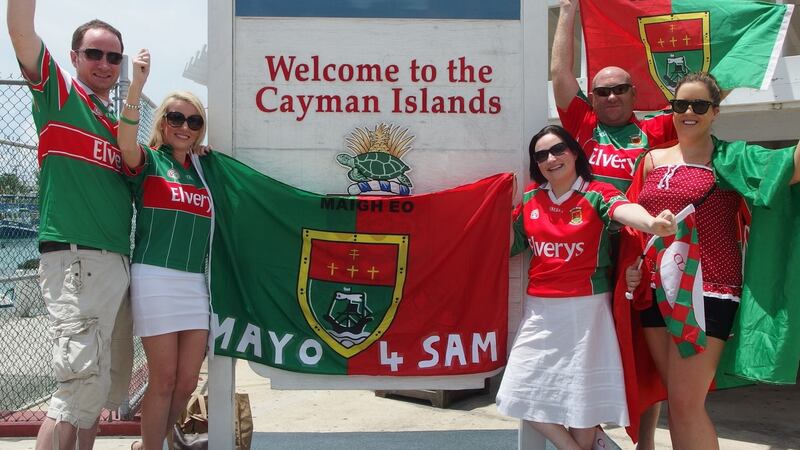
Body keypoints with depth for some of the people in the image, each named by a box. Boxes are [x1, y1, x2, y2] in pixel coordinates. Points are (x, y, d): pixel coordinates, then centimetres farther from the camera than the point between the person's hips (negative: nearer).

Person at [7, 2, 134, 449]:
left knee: (111, 380, 14)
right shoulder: (60, 93, 2)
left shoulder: (118, 118, 20)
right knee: (83, 381, -12)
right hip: (75, 257, -8)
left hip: (118, 260, 8)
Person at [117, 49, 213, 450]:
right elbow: (126, 142, -20)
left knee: (187, 381, 8)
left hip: (196, 282, 5)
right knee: (164, 379, -2)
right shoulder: (148, 162, 1)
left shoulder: (203, 169, 16)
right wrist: (137, 84, -33)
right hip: (155, 278, -5)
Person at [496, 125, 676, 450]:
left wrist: (652, 223, -51)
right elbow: (509, 242, 15)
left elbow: (624, 210, -30)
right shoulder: (531, 199, 6)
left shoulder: (598, 193, -7)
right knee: (523, 390, 6)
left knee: (582, 396, 5)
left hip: (586, 308, -4)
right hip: (539, 309, 5)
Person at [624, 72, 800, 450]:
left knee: (686, 402, -8)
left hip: (707, 290, -5)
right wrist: (631, 263, 11)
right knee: (677, 399, 13)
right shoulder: (653, 159, 12)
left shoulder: (729, 158, -2)